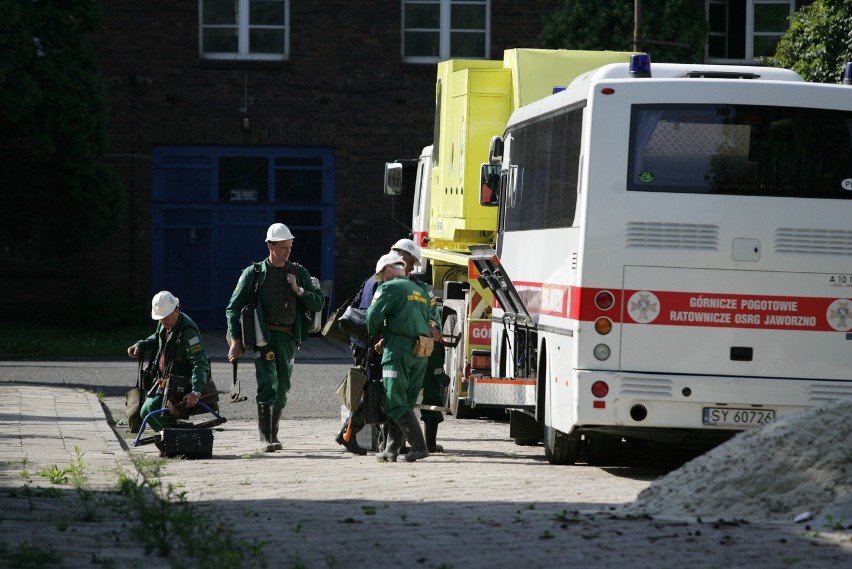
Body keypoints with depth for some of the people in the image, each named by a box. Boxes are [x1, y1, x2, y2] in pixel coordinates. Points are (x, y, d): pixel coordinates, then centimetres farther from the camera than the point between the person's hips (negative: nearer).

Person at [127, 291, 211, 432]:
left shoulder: (188, 330, -26)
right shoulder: (164, 325, 2)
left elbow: (201, 365, -31)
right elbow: (157, 338, 28)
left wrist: (196, 392, -42)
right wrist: (140, 346, 8)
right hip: (165, 380, 9)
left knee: (153, 406, -28)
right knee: (145, 413, 9)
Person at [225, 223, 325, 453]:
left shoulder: (298, 273, 12)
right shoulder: (254, 273, 3)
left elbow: (318, 303, 10)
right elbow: (234, 308, 4)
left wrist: (299, 290, -6)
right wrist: (235, 341, -3)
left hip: (289, 336, 4)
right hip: (264, 336, -4)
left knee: (282, 387, 8)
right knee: (267, 384, -15)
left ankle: (273, 433, 22)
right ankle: (265, 439, -19)